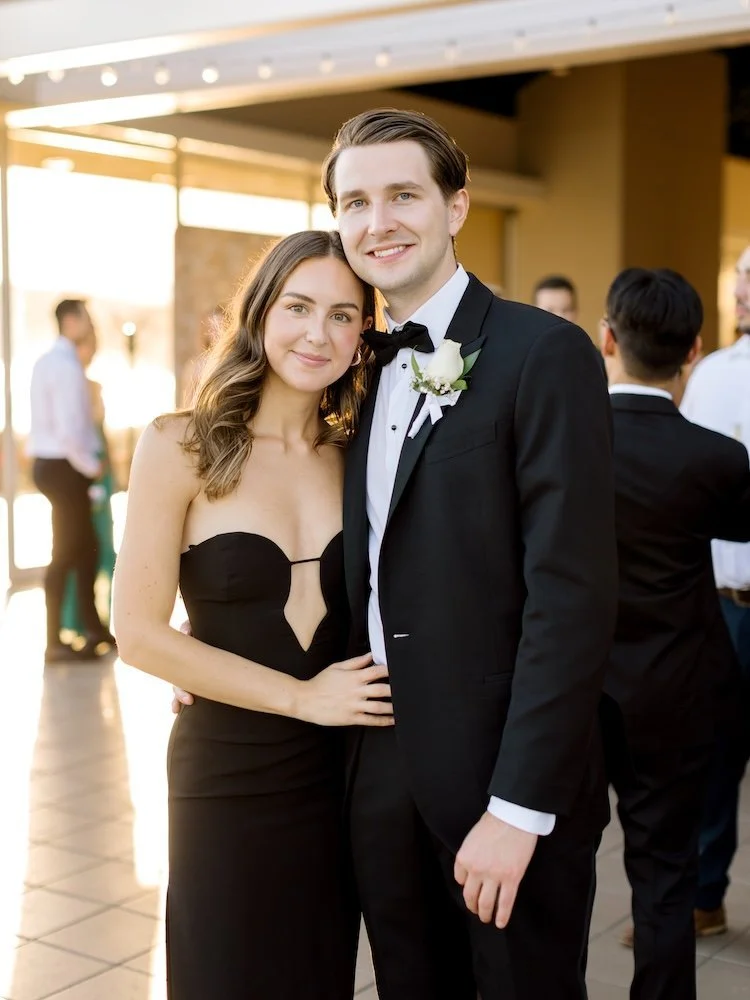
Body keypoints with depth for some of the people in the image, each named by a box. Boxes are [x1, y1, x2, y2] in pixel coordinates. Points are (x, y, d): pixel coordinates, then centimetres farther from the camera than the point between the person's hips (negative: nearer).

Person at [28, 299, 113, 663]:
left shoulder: (47, 362, 12)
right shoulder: (67, 366, -19)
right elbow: (69, 430, -26)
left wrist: (88, 462, 13)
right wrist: (91, 466, -11)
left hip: (51, 464, 10)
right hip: (65, 467, -10)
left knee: (85, 547, 18)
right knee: (65, 555, -2)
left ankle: (92, 627, 29)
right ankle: (54, 644, 5)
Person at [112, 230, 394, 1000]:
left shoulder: (354, 458, 4)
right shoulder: (180, 447, -9)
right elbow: (139, 633, -12)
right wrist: (302, 696, -13)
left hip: (339, 774, 4)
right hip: (228, 776, -3)